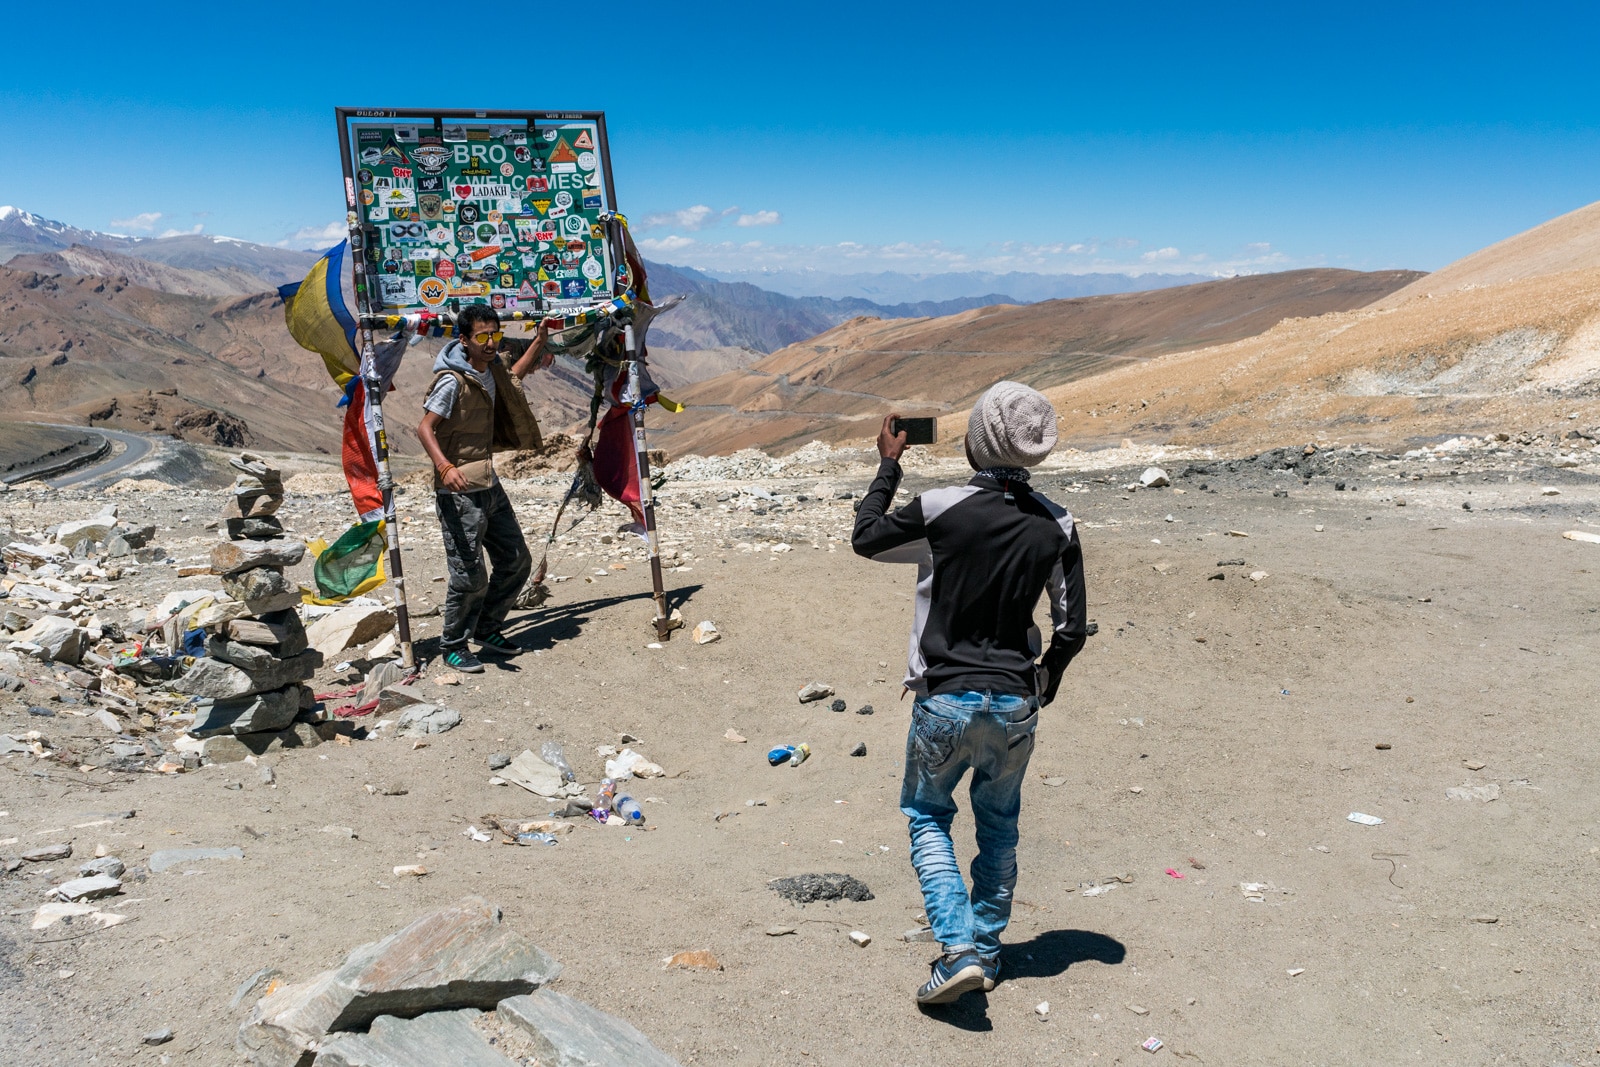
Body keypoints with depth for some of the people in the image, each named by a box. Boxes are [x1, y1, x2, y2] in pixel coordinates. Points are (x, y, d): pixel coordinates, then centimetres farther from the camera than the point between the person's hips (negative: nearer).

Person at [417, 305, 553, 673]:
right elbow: (425, 428, -25)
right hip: (459, 493, -9)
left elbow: (514, 378, 32)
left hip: (489, 486, 9)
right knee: (469, 576, -6)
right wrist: (445, 467, -41)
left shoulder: (491, 371, 8)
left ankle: (486, 629, 31)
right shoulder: (452, 381, -18)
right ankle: (453, 647, 13)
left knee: (516, 561, 15)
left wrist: (541, 338, 29)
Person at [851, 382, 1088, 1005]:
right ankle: (987, 951, 28)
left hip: (946, 700, -3)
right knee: (999, 825, 20)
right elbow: (1072, 628, 1)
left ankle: (959, 950, 1)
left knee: (927, 816, 15)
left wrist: (888, 465, 14)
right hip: (1016, 703, 3)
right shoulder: (1056, 526, -4)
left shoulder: (940, 510, -15)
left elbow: (865, 538, 3)